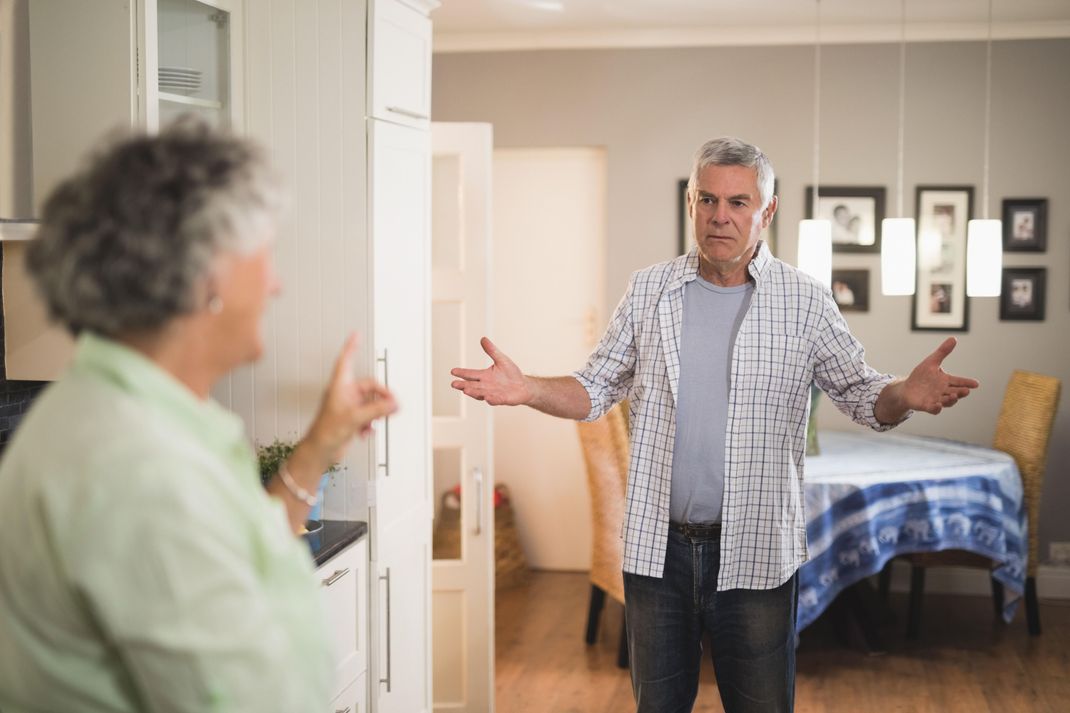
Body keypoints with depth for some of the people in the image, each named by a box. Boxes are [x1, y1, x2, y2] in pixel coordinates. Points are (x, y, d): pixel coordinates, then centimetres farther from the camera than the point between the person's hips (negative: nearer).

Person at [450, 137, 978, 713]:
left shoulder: (806, 303, -2)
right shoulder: (648, 291, 3)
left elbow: (861, 395, 0)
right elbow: (596, 390, 7)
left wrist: (906, 395, -22)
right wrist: (527, 390, -11)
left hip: (756, 555, -2)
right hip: (656, 548, 2)